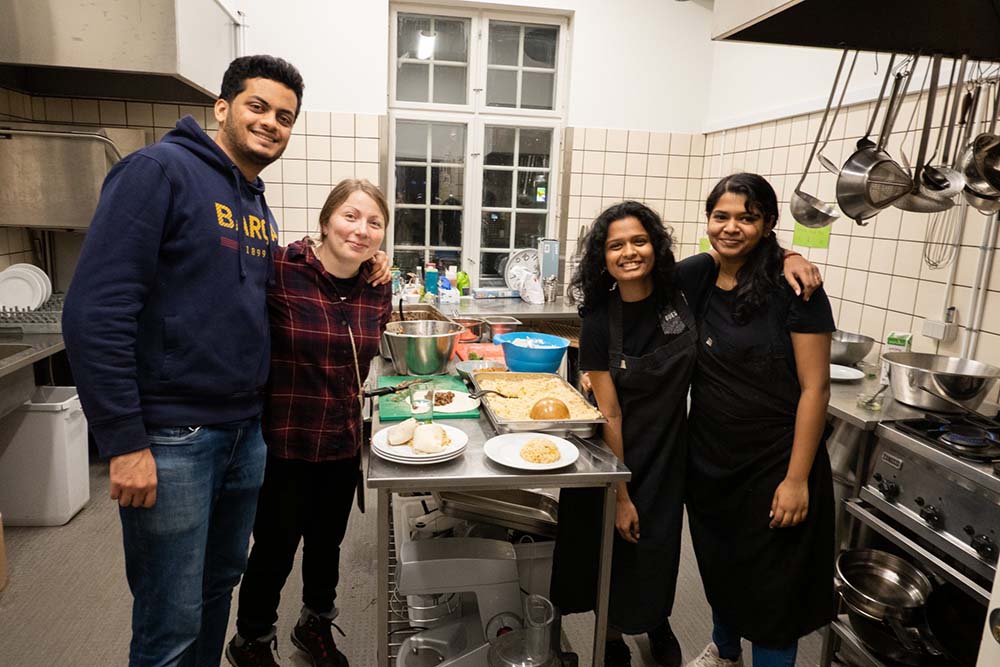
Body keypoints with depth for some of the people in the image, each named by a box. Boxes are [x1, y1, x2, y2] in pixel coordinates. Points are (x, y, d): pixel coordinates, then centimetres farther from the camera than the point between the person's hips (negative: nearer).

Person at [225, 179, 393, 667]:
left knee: (327, 541, 22)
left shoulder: (378, 290, -1)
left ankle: (316, 625, 49)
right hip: (284, 442, -5)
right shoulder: (279, 270, -19)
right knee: (276, 547, 12)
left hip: (344, 442, 5)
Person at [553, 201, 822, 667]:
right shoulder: (598, 322, -20)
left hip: (668, 447, 3)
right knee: (614, 548, 14)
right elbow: (609, 414, -18)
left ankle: (658, 621, 52)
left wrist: (789, 257, -20)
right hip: (615, 454, -2)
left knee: (660, 545, 20)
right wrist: (621, 496, -13)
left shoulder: (682, 283, -15)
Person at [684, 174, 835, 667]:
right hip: (709, 458, 5)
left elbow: (814, 388, -14)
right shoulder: (697, 280, 0)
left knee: (770, 583, 10)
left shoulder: (792, 287, -14)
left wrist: (797, 479, -15)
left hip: (773, 464, -5)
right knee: (717, 564, 23)